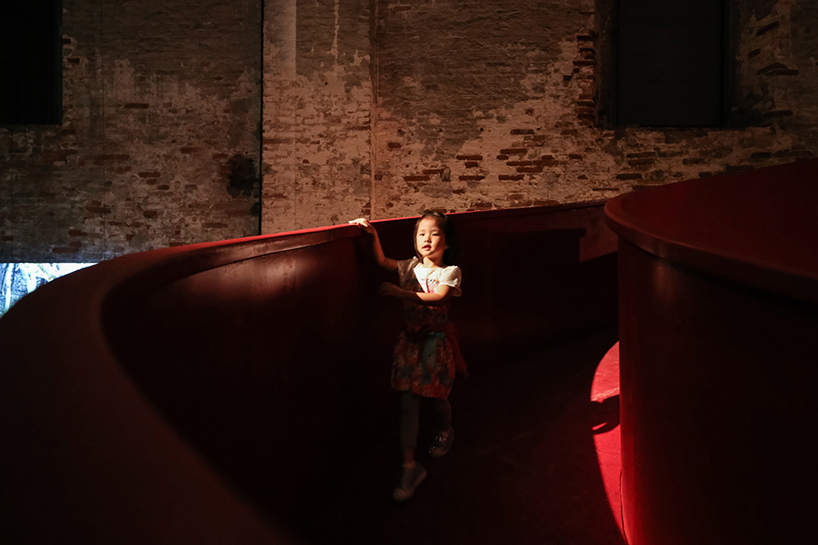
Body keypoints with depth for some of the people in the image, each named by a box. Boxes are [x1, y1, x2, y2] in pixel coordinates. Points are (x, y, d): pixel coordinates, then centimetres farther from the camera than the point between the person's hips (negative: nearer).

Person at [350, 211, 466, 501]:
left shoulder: (450, 271, -6)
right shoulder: (411, 267, 9)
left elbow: (436, 297, -21)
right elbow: (382, 261, 10)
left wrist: (401, 292, -28)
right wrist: (373, 234, -3)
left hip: (436, 339, -3)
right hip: (409, 338, 3)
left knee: (436, 396, 8)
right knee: (407, 402, -4)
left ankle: (445, 431, 45)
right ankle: (410, 467, -2)